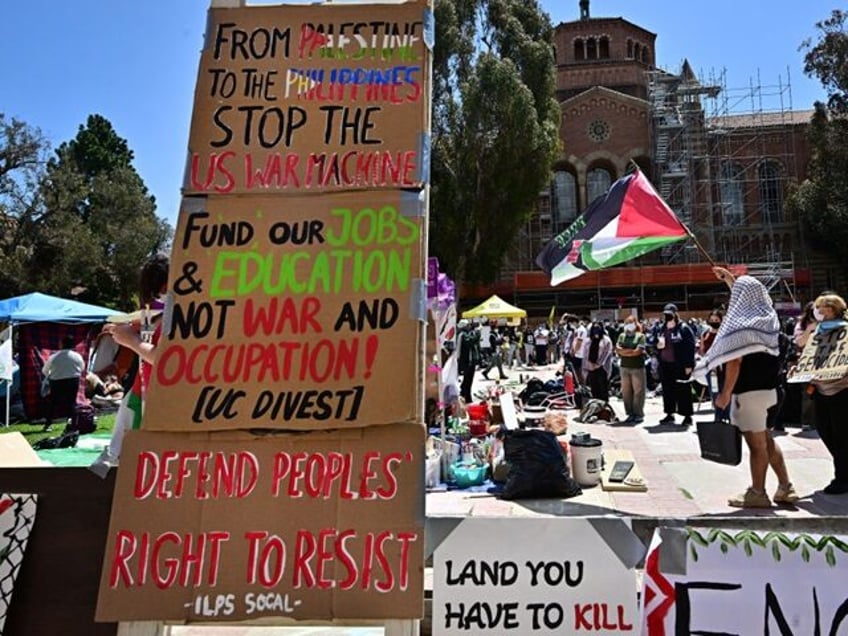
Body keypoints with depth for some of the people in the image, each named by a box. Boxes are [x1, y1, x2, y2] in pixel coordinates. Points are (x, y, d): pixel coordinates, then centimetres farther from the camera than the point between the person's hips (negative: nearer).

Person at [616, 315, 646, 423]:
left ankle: (639, 414, 6)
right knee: (626, 391, 6)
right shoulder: (622, 336, 12)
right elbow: (617, 349, 1)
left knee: (638, 391, -1)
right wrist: (632, 350, -9)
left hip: (637, 367, -4)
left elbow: (638, 351, -11)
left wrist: (624, 352, -5)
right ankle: (630, 414, 14)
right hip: (625, 367, 4)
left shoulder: (640, 336, -1)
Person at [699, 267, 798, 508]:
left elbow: (734, 361, -20)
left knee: (756, 442, 1)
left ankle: (757, 494, 11)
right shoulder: (765, 316, 7)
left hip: (748, 390, -8)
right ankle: (785, 487, 24)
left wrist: (725, 393, -17)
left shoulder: (740, 323, -16)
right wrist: (730, 279, 37)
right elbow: (748, 296, 30)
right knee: (764, 439, 19)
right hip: (766, 386, 9)